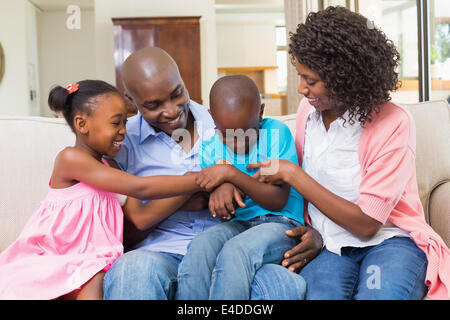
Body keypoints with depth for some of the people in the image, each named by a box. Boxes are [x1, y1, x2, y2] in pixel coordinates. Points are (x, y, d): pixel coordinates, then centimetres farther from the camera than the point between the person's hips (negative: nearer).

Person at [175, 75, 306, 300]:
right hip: (238, 224, 4)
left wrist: (231, 174, -20)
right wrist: (220, 189, -18)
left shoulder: (277, 133, -6)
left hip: (280, 222, -4)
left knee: (234, 251, -34)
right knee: (200, 246, -29)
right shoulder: (210, 147, 6)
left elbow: (279, 201, -11)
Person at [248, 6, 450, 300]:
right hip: (329, 246, 3)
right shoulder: (309, 109, 2)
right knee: (316, 294, -31)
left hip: (390, 241, -2)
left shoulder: (394, 124, -15)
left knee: (377, 294, -35)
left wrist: (292, 174, -15)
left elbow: (366, 222, -15)